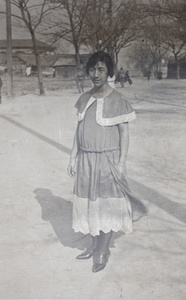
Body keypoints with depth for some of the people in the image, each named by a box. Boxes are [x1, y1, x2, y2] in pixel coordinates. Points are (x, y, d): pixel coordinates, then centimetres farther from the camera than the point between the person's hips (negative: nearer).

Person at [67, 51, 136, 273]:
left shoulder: (117, 100, -11)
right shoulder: (84, 99, 4)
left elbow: (124, 133, -8)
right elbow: (79, 130, 10)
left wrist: (122, 162, -12)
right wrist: (73, 157, 9)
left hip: (108, 160, -5)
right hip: (86, 160, 5)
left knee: (107, 204, 5)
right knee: (89, 203, 14)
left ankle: (103, 251, 19)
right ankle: (94, 245, 30)